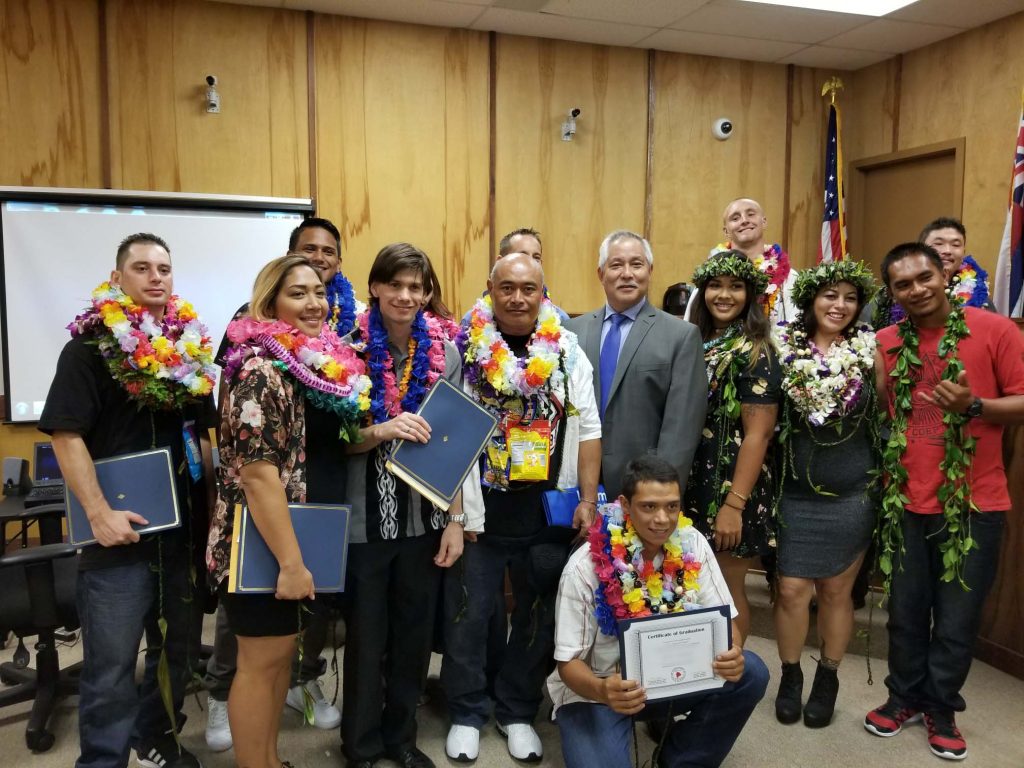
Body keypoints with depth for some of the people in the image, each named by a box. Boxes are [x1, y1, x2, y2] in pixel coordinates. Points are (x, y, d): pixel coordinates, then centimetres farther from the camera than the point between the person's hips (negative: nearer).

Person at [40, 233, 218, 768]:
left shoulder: (191, 346, 9)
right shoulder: (91, 345, -7)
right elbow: (66, 435, -14)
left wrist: (212, 500, 8)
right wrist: (99, 514, -21)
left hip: (184, 527, 6)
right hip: (122, 532, -6)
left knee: (176, 648, 18)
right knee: (111, 666, 3)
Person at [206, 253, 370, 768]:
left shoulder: (321, 362, 8)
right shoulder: (263, 368, -19)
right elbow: (258, 472, -24)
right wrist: (290, 561, -25)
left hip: (301, 536, 9)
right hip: (265, 543, -9)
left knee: (283, 649, 18)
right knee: (264, 657, 4)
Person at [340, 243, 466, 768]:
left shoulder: (445, 354, 0)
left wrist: (456, 519, -1)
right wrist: (382, 432, -26)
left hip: (424, 518, 3)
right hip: (365, 519, -2)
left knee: (414, 633, 15)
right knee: (366, 637, 11)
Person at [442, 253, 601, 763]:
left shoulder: (567, 350, 1)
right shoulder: (464, 349, -5)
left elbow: (587, 429, 2)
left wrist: (588, 500, -3)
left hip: (549, 516, 2)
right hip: (479, 514, -2)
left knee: (539, 617, 14)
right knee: (468, 617, 10)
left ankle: (517, 711, 35)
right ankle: (466, 713, 31)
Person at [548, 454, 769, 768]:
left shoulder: (691, 545, -11)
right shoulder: (585, 567, -22)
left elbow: (725, 621, -7)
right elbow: (569, 662, -17)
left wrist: (732, 653, -32)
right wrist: (602, 690, -39)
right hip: (595, 692, -4)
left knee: (750, 674, -19)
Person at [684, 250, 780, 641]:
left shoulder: (754, 353, -10)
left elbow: (758, 434, -16)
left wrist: (734, 504, -20)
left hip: (729, 493, -6)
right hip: (692, 488, 6)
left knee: (726, 593, 6)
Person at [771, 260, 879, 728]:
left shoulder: (870, 350, -1)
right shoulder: (783, 348, -3)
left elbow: (885, 415, 6)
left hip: (851, 495, 0)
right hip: (794, 493, 0)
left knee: (836, 590, 11)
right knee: (791, 589, 3)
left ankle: (828, 678, 30)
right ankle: (790, 676, 24)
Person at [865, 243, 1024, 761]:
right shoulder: (886, 343, 3)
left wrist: (973, 405, -22)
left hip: (974, 503, -2)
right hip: (905, 502, 3)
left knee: (957, 619, 8)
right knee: (906, 612, 14)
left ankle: (941, 708, 30)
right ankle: (904, 696, 35)